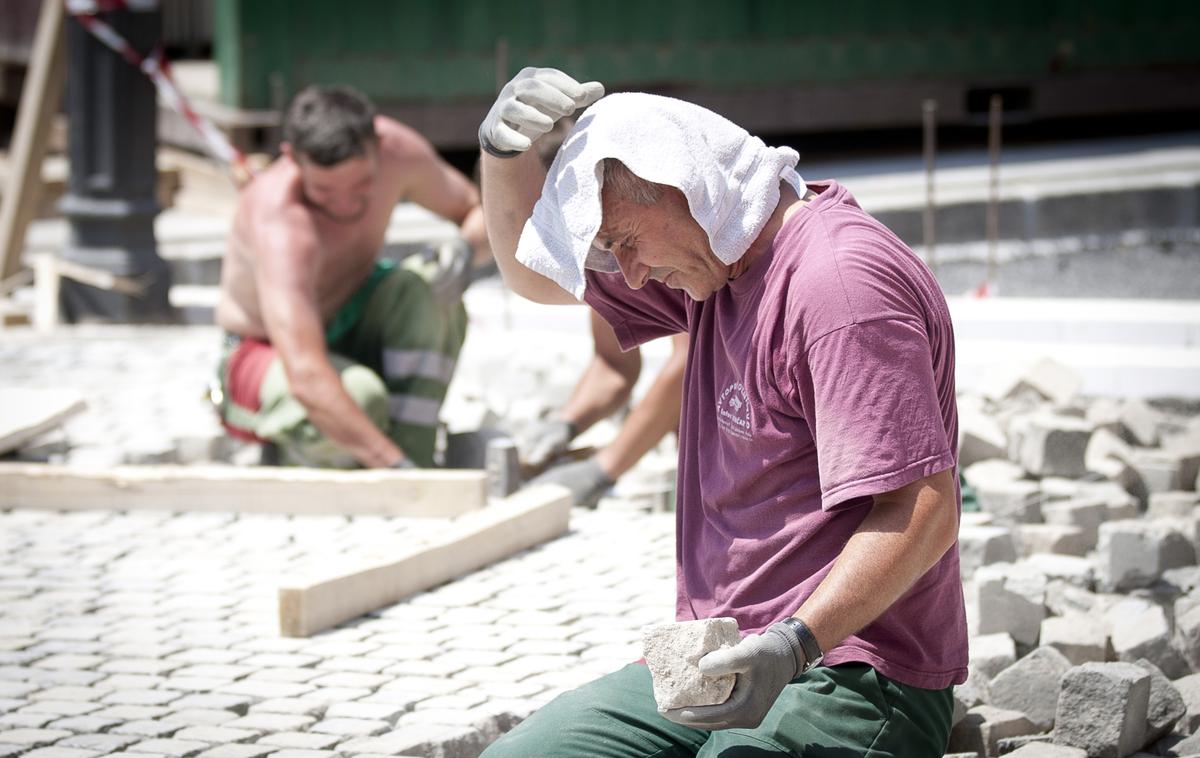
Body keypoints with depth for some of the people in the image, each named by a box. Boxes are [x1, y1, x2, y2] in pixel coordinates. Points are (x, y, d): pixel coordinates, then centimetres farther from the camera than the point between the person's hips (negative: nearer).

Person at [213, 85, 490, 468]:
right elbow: (306, 379, -48)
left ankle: (412, 451, -23)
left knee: (423, 290, -27)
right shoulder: (280, 223, -38)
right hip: (264, 358, -5)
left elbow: (479, 210, 0)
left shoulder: (396, 148, -19)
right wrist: (395, 466, -55)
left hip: (346, 334, 5)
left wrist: (466, 251, -25)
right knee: (359, 395, -38)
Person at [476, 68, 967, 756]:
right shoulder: (711, 259, 14)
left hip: (849, 677, -8)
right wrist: (504, 149, 7)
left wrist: (794, 645, -33)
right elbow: (537, 272, 27)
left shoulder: (841, 281, -17)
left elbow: (924, 512, -23)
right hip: (721, 663, 9)